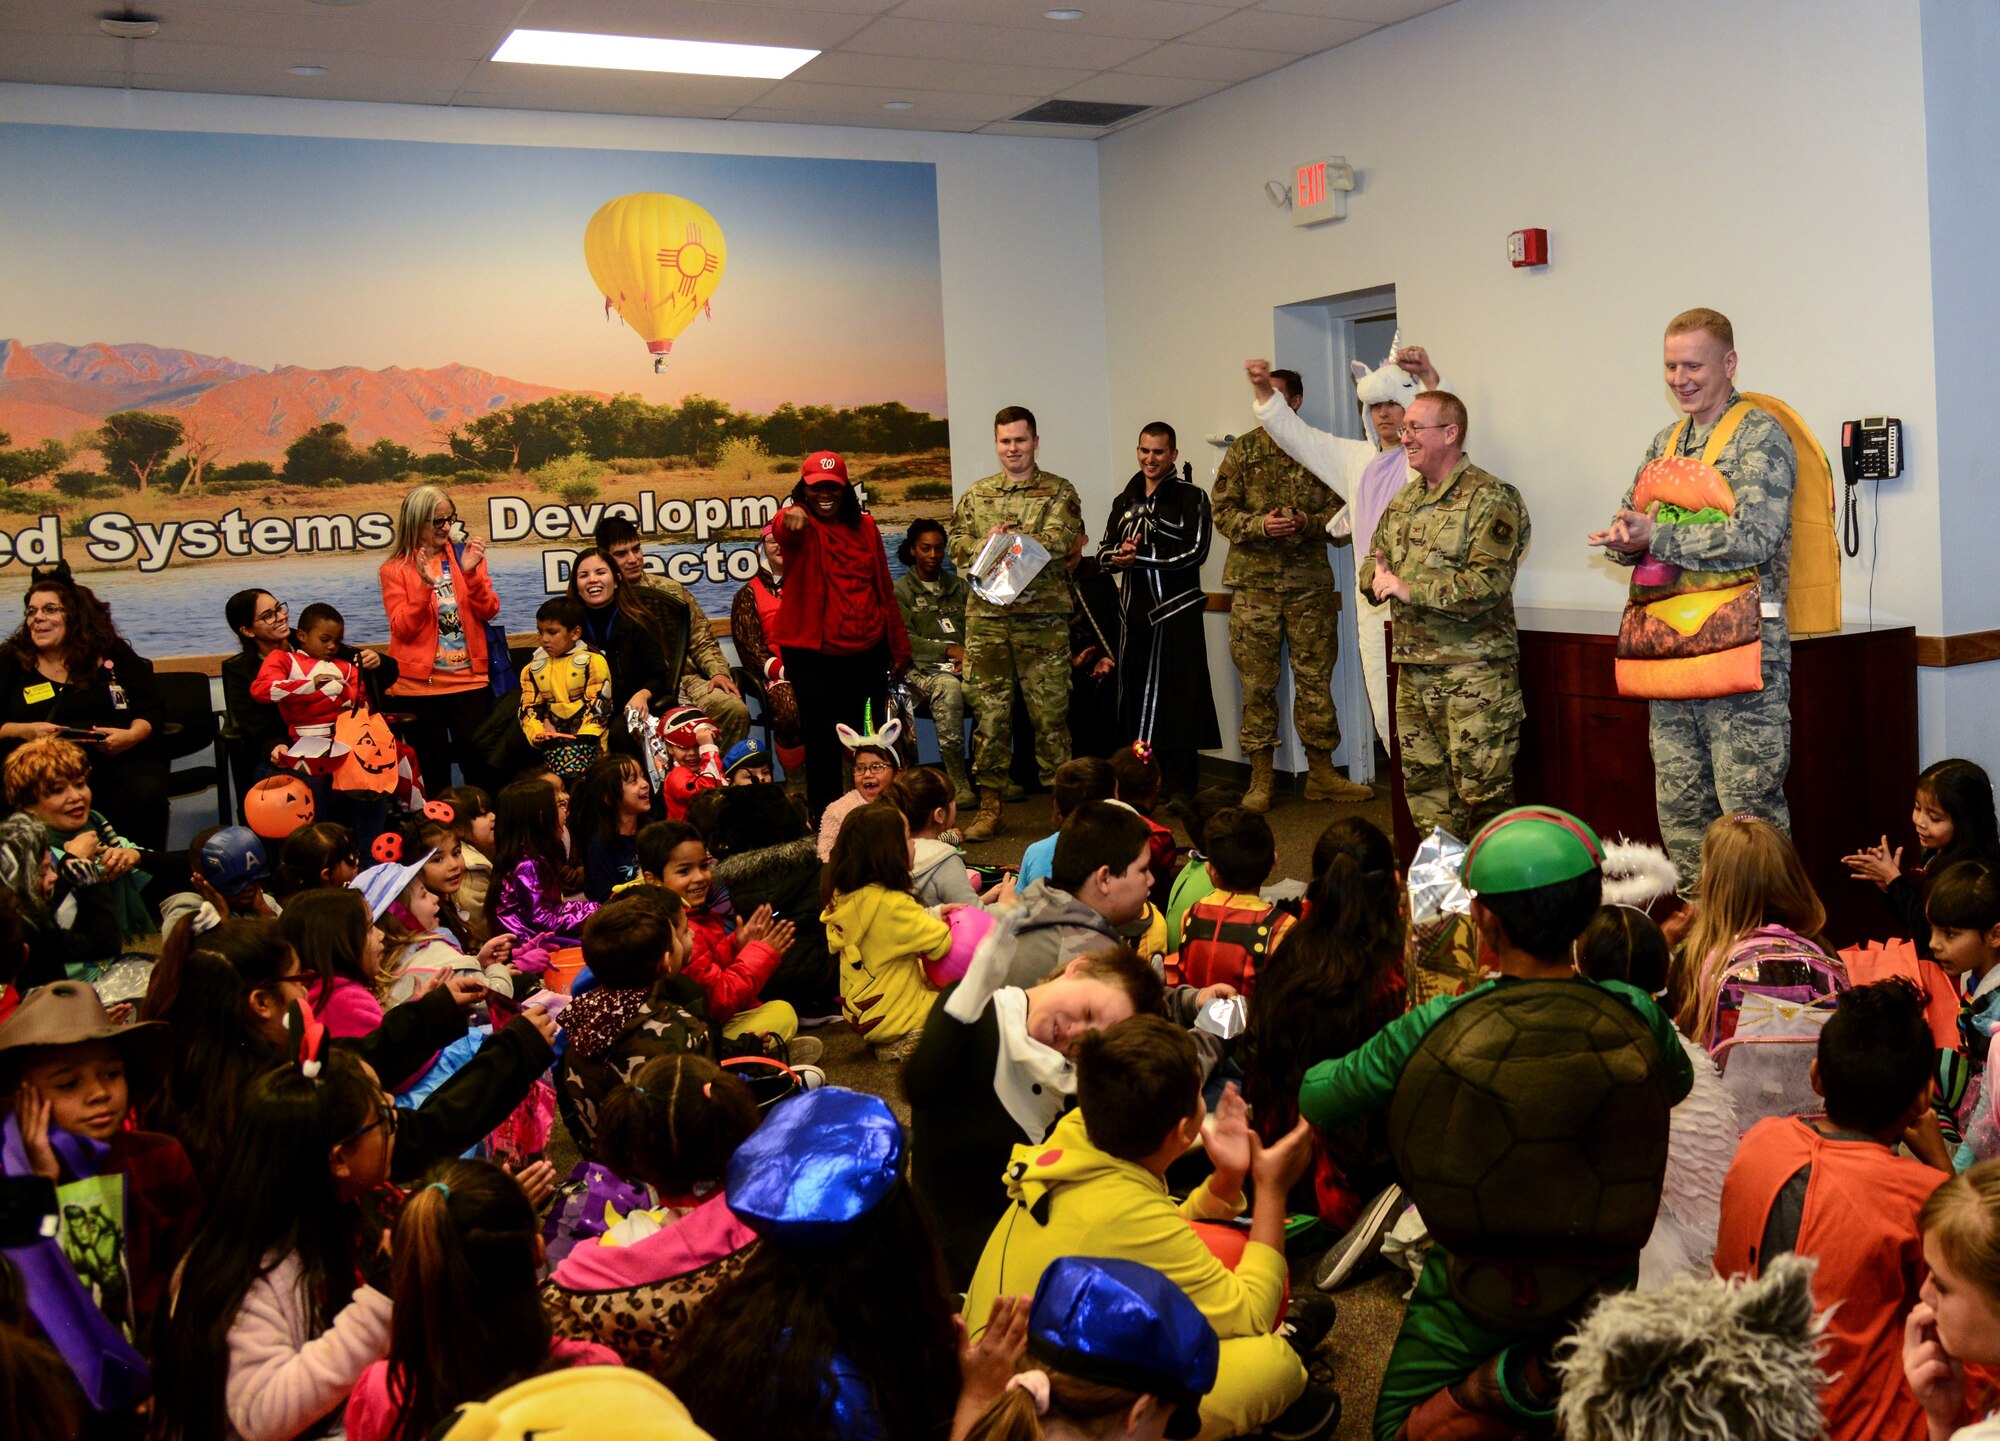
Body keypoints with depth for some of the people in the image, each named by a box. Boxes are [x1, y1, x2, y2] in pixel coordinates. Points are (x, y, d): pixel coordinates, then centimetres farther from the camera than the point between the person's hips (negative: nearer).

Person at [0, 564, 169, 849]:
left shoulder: (113, 653, 14)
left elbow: (153, 709, 11)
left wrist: (132, 735, -10)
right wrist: (25, 730, -10)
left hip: (120, 758, 0)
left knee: (145, 796, -33)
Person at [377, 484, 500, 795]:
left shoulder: (466, 554, 7)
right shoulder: (395, 569, 0)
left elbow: (489, 611, 0)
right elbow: (403, 629, -9)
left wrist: (471, 573, -16)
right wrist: (425, 585, -21)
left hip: (470, 677, 2)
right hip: (420, 683, -2)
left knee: (481, 765, 2)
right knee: (433, 770, 5)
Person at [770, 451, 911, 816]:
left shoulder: (864, 526, 11)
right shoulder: (802, 528, -3)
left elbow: (885, 588, 15)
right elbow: (787, 531, -29)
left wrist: (899, 646, 13)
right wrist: (791, 514, -54)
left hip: (868, 652, 4)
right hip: (814, 654, -4)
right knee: (823, 741, -1)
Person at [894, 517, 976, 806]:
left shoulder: (959, 586, 24)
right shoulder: (900, 590, 10)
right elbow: (903, 640, -3)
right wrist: (949, 650, -14)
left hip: (962, 665, 3)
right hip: (923, 668, -3)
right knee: (948, 687, -40)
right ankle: (958, 784, -36)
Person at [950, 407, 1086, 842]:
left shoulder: (1059, 492, 5)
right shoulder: (976, 495, 15)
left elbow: (1058, 541, -11)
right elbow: (958, 546, 5)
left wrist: (1002, 539, -17)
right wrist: (987, 544, -14)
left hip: (1043, 617, -2)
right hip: (986, 617, 3)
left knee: (1050, 713, 0)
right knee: (990, 713, 5)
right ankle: (989, 806, 13)